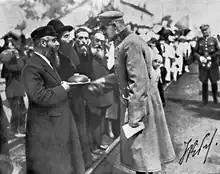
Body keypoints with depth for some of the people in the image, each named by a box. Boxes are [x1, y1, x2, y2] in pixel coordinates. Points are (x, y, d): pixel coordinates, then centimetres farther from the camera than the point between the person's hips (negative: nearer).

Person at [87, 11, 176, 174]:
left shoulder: (131, 44, -21)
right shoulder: (127, 42, 10)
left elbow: (139, 82, -24)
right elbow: (123, 75, 16)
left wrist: (135, 116, -22)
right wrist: (97, 84, 15)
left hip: (139, 103, -9)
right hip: (134, 100, 9)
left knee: (140, 146, 6)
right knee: (139, 145, 21)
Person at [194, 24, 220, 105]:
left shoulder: (214, 39, 0)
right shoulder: (199, 40, 5)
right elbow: (195, 52, 7)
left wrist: (211, 57, -16)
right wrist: (200, 57, -12)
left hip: (213, 65, -1)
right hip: (203, 65, 1)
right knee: (204, 82, 6)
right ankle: (205, 100, 18)